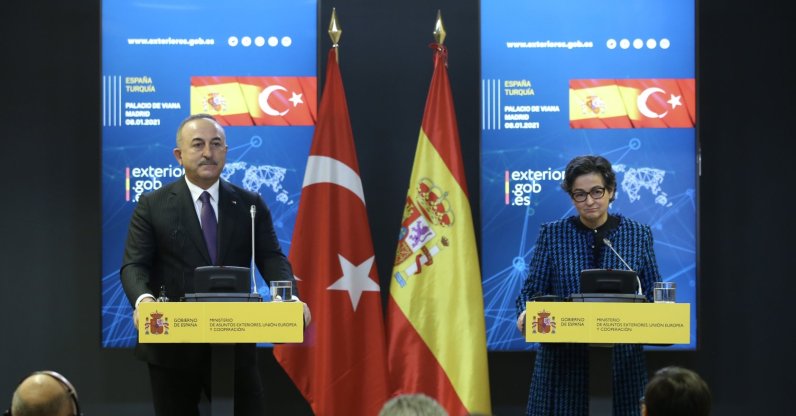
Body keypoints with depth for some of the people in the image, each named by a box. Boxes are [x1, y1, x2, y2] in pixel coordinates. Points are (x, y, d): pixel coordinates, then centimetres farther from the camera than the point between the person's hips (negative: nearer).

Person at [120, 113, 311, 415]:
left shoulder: (250, 205, 8)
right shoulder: (153, 206, 3)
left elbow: (271, 258, 0)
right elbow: (134, 265, -4)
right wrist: (143, 300, -27)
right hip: (173, 346, -1)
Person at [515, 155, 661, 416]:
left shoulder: (638, 235, 6)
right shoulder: (552, 234, 4)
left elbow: (652, 294, 6)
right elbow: (533, 289, 3)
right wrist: (526, 313, -18)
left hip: (621, 362, 1)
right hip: (563, 361, -1)